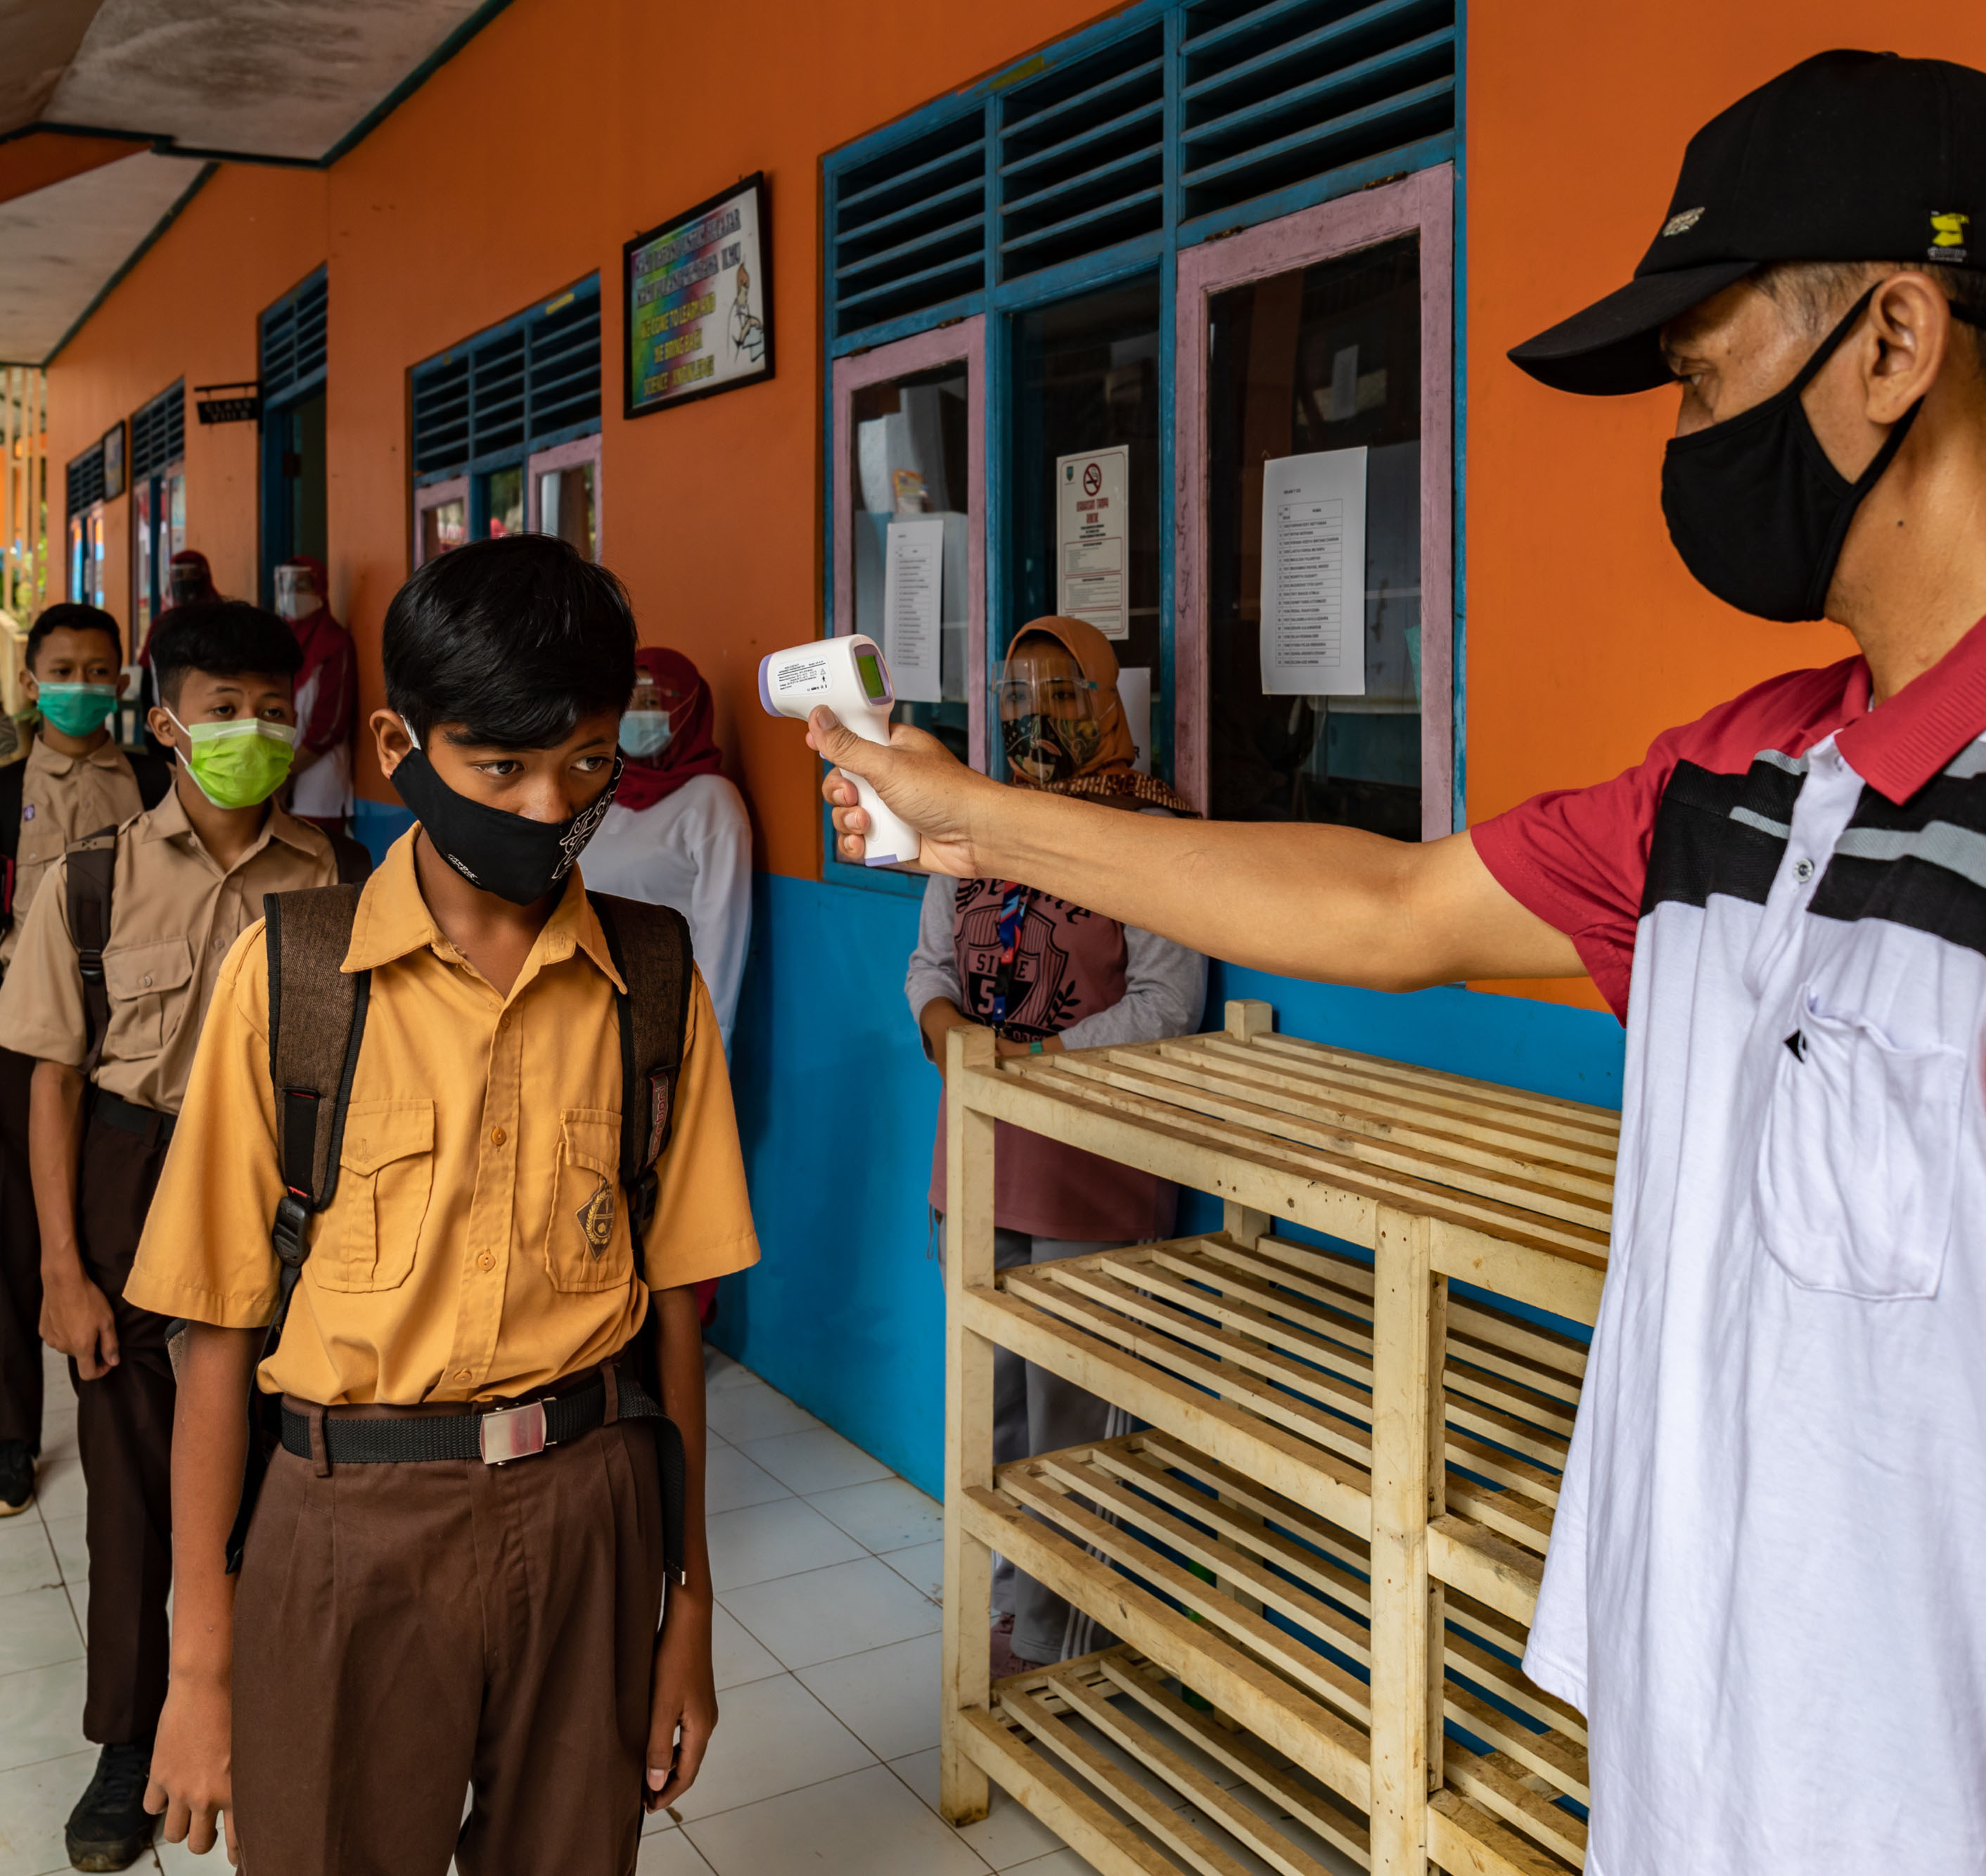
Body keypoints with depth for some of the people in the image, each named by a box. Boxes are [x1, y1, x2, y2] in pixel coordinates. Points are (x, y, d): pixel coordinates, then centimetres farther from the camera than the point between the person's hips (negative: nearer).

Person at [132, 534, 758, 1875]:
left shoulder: (653, 987, -1)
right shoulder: (290, 973, -6)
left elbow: (674, 1306, 3)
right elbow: (223, 1327, -4)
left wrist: (689, 1609, 6)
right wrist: (204, 1662, -2)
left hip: (586, 1516, 2)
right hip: (353, 1524, -1)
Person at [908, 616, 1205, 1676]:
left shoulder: (1149, 832, -6)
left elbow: (1167, 1002, -11)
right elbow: (930, 959, 17)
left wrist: (1040, 1057, -18)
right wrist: (942, 1020, -5)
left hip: (1093, 1155, -6)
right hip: (979, 1149, 6)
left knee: (1072, 1410, 0)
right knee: (990, 1397, 16)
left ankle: (1054, 1636, 15)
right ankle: (1010, 1597, 33)